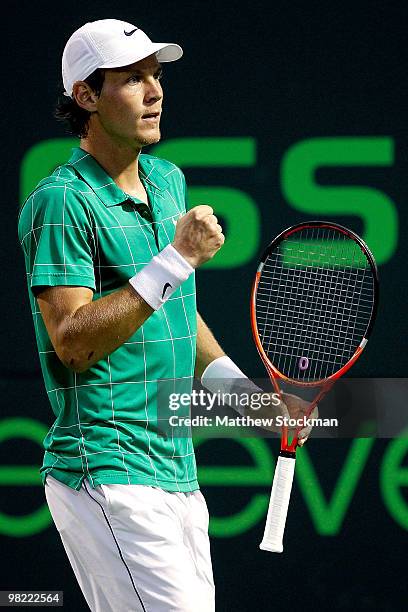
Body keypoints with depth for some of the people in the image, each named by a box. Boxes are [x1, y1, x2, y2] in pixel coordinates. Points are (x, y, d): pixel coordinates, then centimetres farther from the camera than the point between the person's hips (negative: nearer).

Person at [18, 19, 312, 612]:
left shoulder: (168, 181, 15)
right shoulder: (61, 202, -11)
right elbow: (72, 341, -19)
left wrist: (246, 393, 16)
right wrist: (175, 262, -21)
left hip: (177, 472, 9)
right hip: (106, 471, -9)